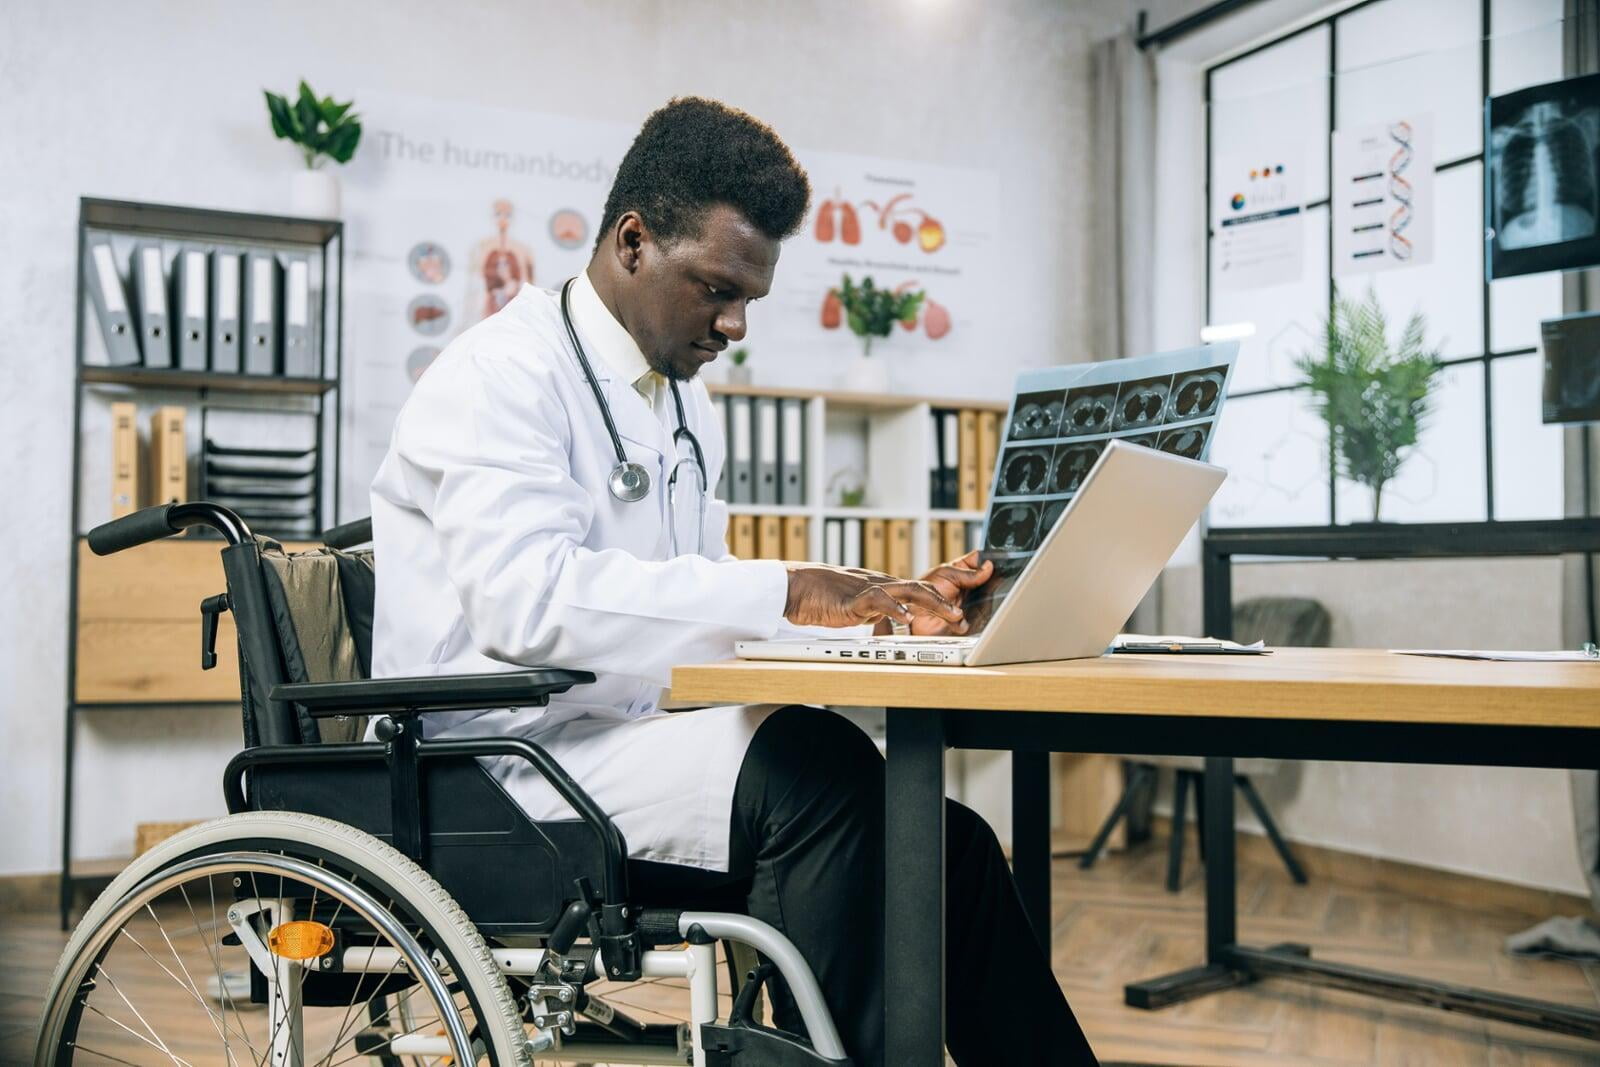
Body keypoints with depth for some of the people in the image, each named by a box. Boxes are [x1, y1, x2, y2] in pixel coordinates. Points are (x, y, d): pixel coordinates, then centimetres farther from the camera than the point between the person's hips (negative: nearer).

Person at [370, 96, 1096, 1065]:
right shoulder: (505, 373, -10)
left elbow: (697, 608, 15)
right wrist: (783, 592, -29)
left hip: (625, 750, 8)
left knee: (949, 847, -8)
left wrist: (886, 609, -1)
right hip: (501, 770, -8)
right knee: (815, 765, -31)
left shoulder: (688, 402, 17)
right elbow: (525, 595, -27)